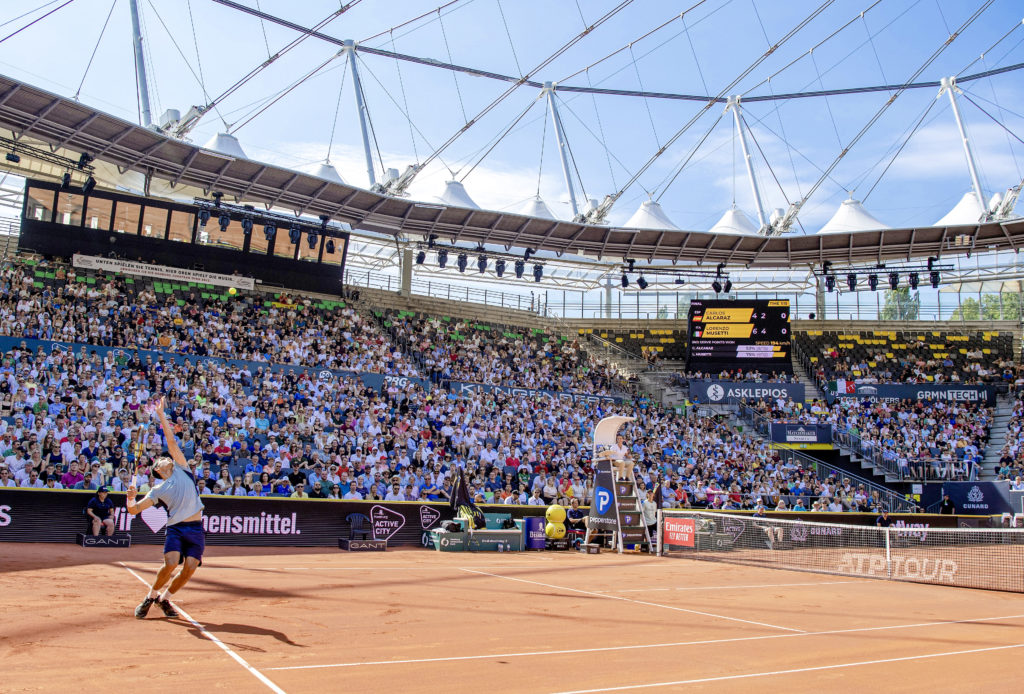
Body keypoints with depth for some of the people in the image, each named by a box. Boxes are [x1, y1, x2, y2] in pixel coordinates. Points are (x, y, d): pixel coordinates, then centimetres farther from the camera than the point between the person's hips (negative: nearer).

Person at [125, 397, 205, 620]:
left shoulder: (181, 469, 17)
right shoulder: (158, 490, 12)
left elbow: (171, 441, 14)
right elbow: (133, 510, 7)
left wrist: (161, 414, 14)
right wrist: (131, 497, -14)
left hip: (196, 529, 2)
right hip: (175, 528, -2)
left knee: (190, 567, -10)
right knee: (171, 563, -20)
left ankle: (165, 598, 14)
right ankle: (151, 596, 7)